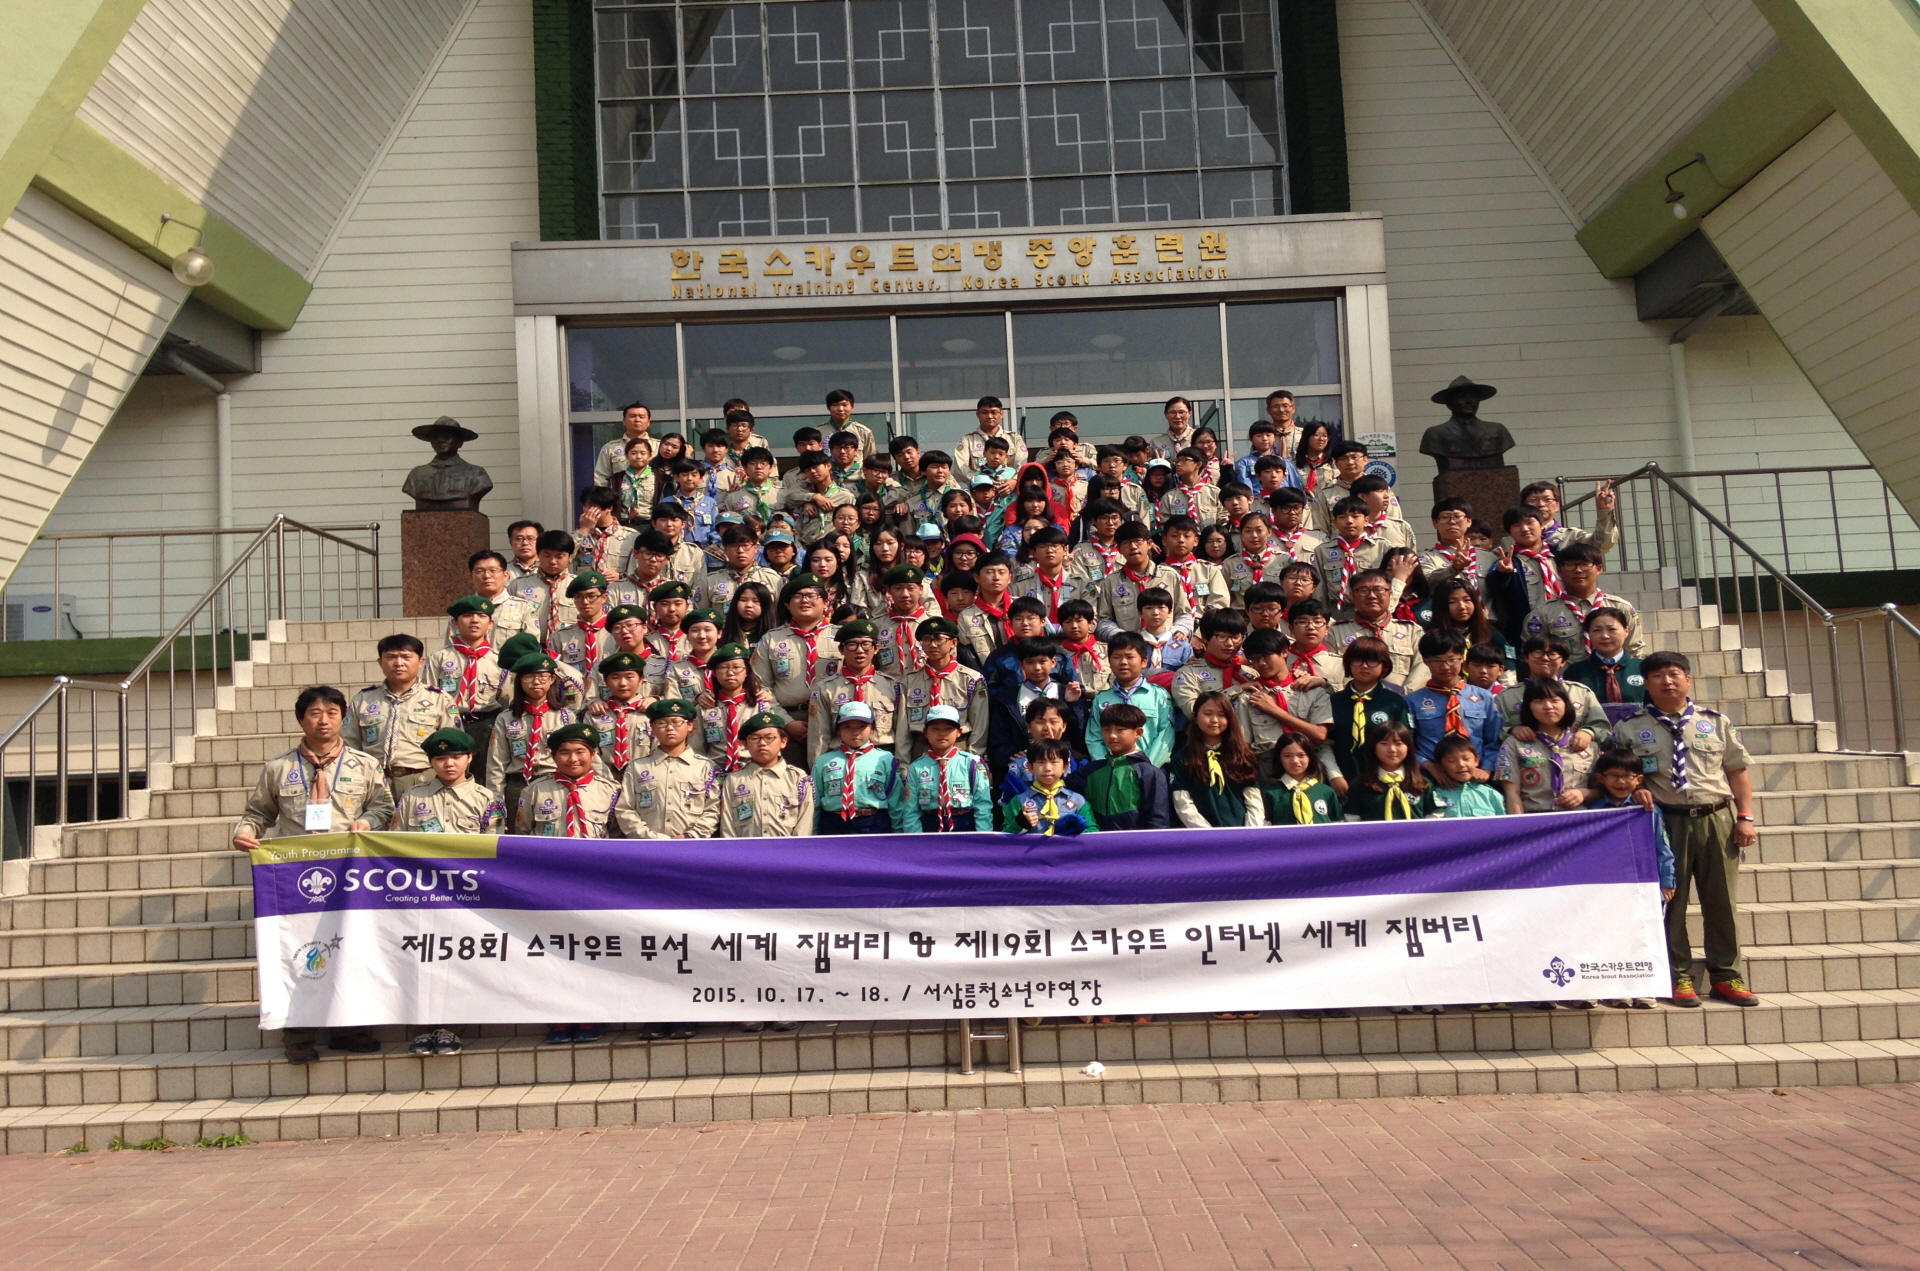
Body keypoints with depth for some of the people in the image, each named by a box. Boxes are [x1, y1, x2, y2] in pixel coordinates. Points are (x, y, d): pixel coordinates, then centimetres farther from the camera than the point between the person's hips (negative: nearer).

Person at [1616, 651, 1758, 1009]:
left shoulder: (1715, 722, 9)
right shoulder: (1632, 728, 3)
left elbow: (1738, 771, 9)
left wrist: (1745, 817, 2)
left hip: (1717, 819, 2)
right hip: (1667, 821, -2)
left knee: (1722, 900, 7)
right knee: (1670, 901, 2)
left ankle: (1725, 976, 18)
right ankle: (1679, 978, 12)